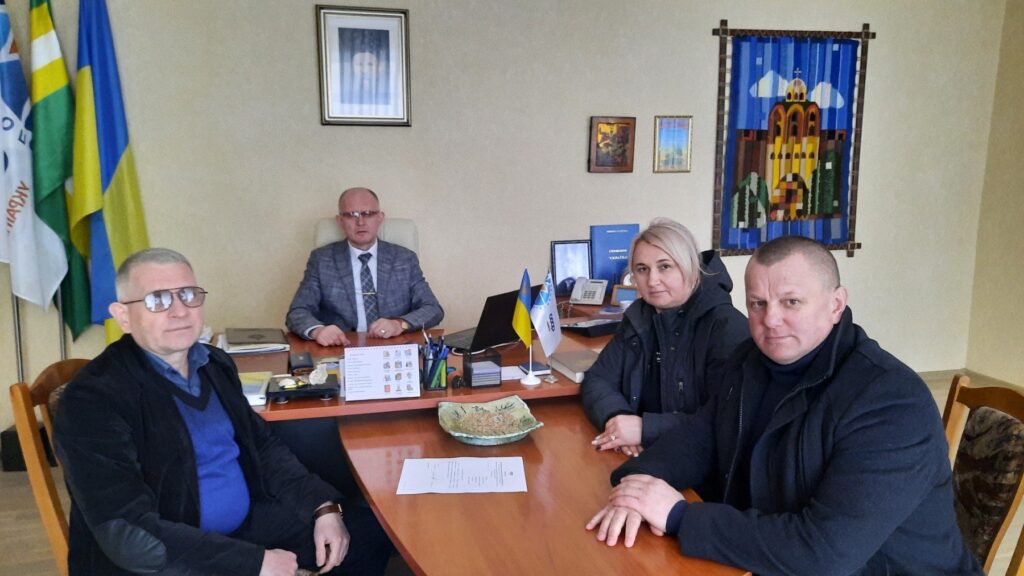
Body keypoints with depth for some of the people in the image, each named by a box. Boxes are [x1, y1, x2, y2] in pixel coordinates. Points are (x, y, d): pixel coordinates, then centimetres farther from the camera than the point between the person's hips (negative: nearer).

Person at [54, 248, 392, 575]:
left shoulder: (215, 363, 5)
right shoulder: (94, 398, -17)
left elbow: (262, 446, 14)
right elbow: (129, 534, -24)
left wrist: (324, 507, -1)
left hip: (246, 525, 7)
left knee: (368, 531, 5)